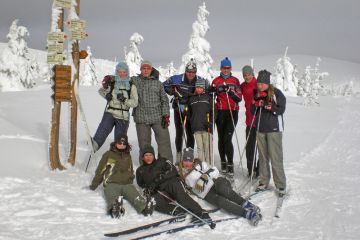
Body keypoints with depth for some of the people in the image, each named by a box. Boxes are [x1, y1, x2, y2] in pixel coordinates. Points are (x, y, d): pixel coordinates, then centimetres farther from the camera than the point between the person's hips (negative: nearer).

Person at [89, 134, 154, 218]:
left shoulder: (128, 156, 27)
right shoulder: (108, 155, 15)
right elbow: (100, 171, 16)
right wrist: (93, 186, 17)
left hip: (127, 184, 4)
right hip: (112, 184, -3)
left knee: (136, 197, -32)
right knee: (113, 198, -39)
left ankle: (144, 207, -60)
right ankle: (114, 208, -71)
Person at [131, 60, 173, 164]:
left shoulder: (157, 83, 9)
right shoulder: (135, 81, 8)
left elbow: (164, 100, 9)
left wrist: (166, 115, 1)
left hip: (158, 117, 1)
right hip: (141, 118, 0)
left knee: (164, 140, -3)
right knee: (144, 143, 4)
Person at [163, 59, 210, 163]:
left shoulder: (201, 81, -3)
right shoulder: (177, 79, -8)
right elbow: (164, 86, 3)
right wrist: (173, 92, -10)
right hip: (178, 109, -1)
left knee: (190, 134, 1)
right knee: (179, 133, 4)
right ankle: (178, 154, 19)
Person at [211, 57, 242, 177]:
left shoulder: (235, 81, 8)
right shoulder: (216, 81, 8)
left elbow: (239, 98, 3)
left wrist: (231, 92, -14)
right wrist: (217, 90, -10)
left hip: (232, 112, -1)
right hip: (220, 112, 1)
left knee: (227, 138, -12)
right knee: (221, 138, 6)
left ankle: (230, 165, -8)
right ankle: (223, 162, 19)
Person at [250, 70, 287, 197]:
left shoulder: (276, 93, -6)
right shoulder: (257, 93, 10)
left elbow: (281, 110, -9)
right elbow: (252, 111, 10)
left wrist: (269, 107, -22)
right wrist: (256, 103, -10)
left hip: (274, 129, -5)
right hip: (260, 129, 5)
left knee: (276, 158, -7)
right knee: (263, 156, 11)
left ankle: (281, 185, 0)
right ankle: (263, 182, 21)